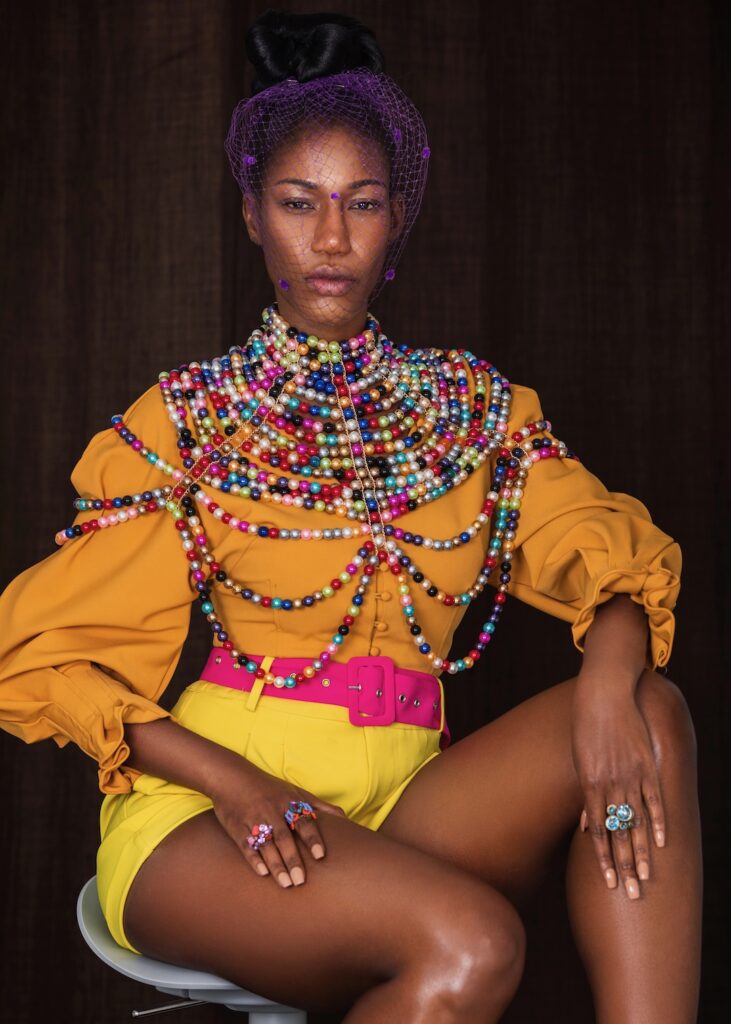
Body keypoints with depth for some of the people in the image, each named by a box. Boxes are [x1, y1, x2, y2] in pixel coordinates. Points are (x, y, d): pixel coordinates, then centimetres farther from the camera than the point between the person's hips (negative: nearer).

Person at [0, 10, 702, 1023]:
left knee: (652, 717, -22)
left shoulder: (478, 406, 13)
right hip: (203, 814, -3)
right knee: (469, 943, -31)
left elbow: (609, 547, 3)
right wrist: (238, 785, -15)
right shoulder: (186, 419, 4)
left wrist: (611, 676, -22)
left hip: (401, 806, 3)